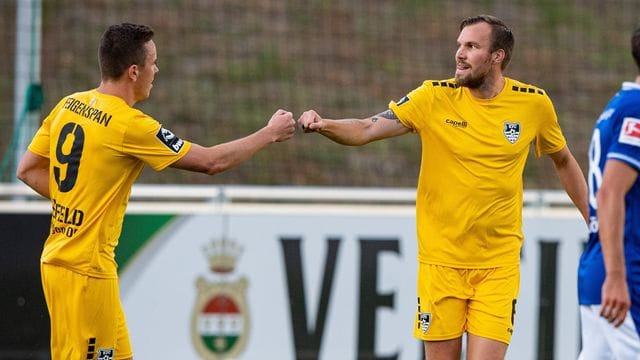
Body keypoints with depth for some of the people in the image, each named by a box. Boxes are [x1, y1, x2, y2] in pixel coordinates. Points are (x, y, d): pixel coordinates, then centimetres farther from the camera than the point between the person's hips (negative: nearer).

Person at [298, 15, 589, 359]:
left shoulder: (534, 104, -1)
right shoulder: (435, 98, -5)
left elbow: (563, 161, 15)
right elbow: (366, 130, -11)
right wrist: (323, 124, -30)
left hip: (498, 265, 0)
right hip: (441, 262, 0)